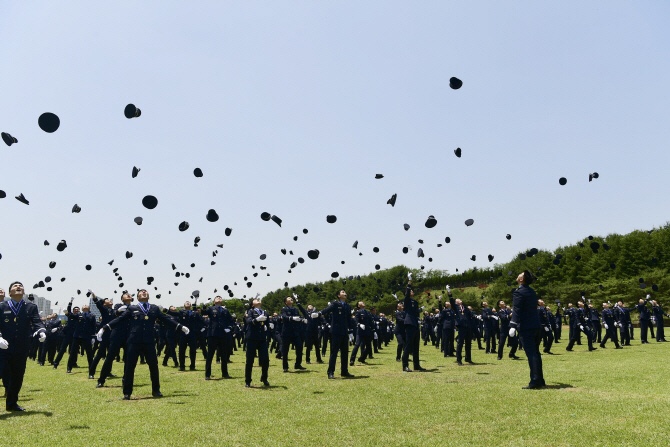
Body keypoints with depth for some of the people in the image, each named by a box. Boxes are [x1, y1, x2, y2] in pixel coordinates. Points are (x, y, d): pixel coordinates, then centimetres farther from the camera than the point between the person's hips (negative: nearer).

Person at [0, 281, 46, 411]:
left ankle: (12, 403, 28)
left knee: (18, 377, 12)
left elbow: (37, 322, -7)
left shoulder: (31, 307, 5)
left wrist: (42, 332, -28)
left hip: (21, 350, 3)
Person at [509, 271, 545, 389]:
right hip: (536, 326, 8)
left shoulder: (518, 292, -11)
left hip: (526, 328, -8)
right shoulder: (532, 292, 15)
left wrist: (513, 326, -23)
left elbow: (516, 311, -19)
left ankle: (535, 382, -7)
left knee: (531, 354, -7)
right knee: (536, 353, 14)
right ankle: (540, 380, 19)